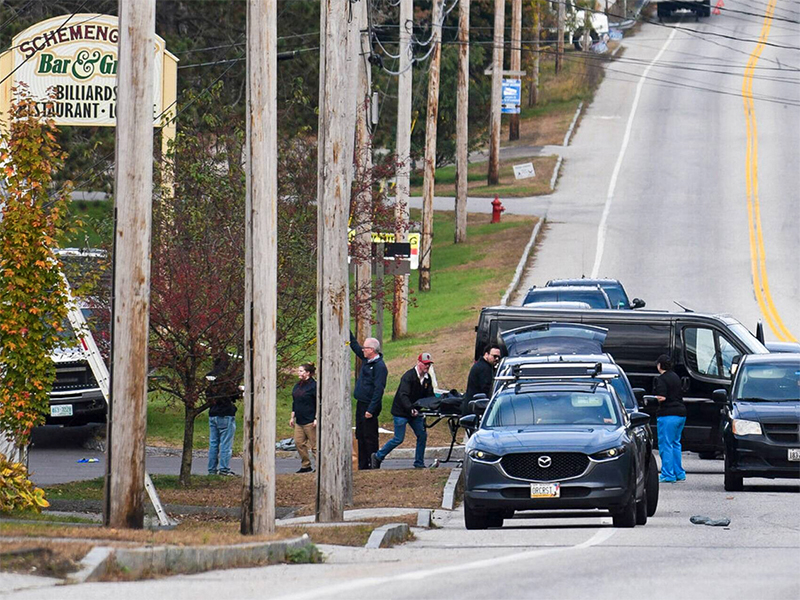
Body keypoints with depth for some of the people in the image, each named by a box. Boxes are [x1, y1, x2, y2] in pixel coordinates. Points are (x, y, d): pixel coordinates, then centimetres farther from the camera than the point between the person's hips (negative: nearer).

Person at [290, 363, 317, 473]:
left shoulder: (313, 386, -11)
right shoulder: (297, 386, 13)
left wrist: (317, 419, -17)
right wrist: (292, 417, 19)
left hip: (310, 421, -8)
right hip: (299, 421, 8)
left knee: (314, 444, -3)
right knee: (299, 443, 6)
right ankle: (305, 465, 15)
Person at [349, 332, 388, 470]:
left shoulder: (379, 366, -16)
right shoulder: (366, 360, 11)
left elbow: (379, 389, -20)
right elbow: (354, 345, 24)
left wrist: (371, 410, -23)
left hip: (370, 406, -10)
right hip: (361, 404, 10)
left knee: (369, 436, -7)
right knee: (361, 436, 12)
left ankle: (373, 464, -4)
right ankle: (363, 465, 18)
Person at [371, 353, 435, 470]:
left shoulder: (427, 378, 4)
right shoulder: (408, 376, -21)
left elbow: (429, 395, 7)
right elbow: (403, 395, -29)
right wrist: (411, 409, -43)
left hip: (414, 412, 7)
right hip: (401, 411, -7)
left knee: (422, 435, 2)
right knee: (399, 439, -6)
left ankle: (419, 463, 13)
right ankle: (377, 457, 10)